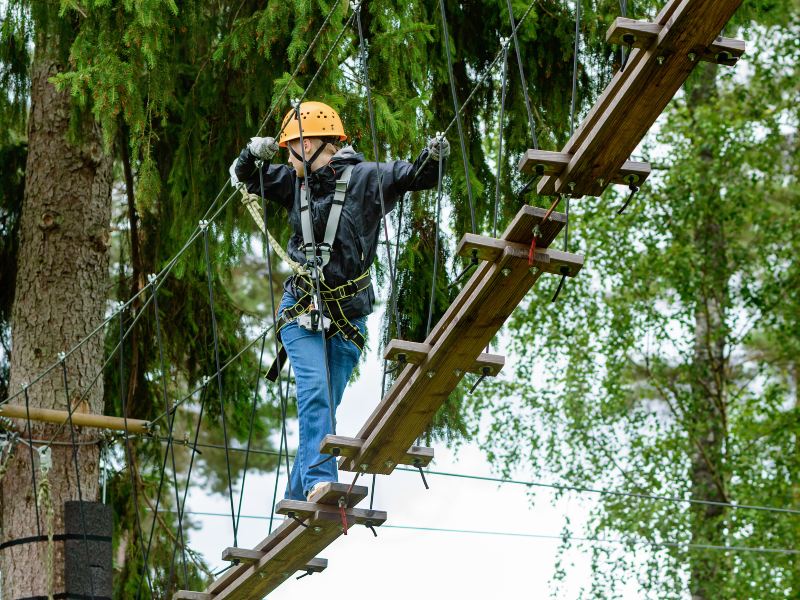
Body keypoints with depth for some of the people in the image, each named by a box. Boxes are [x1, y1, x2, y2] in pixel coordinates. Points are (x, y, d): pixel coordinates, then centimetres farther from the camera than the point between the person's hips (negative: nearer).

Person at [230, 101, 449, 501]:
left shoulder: (366, 178, -5)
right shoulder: (296, 182, 6)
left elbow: (417, 177, -12)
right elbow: (243, 178, 15)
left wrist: (433, 156, -33)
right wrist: (254, 153, -7)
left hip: (348, 316, -1)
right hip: (301, 309, 1)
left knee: (324, 407, 4)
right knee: (315, 392, -20)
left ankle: (297, 502, 13)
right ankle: (319, 480, -30)